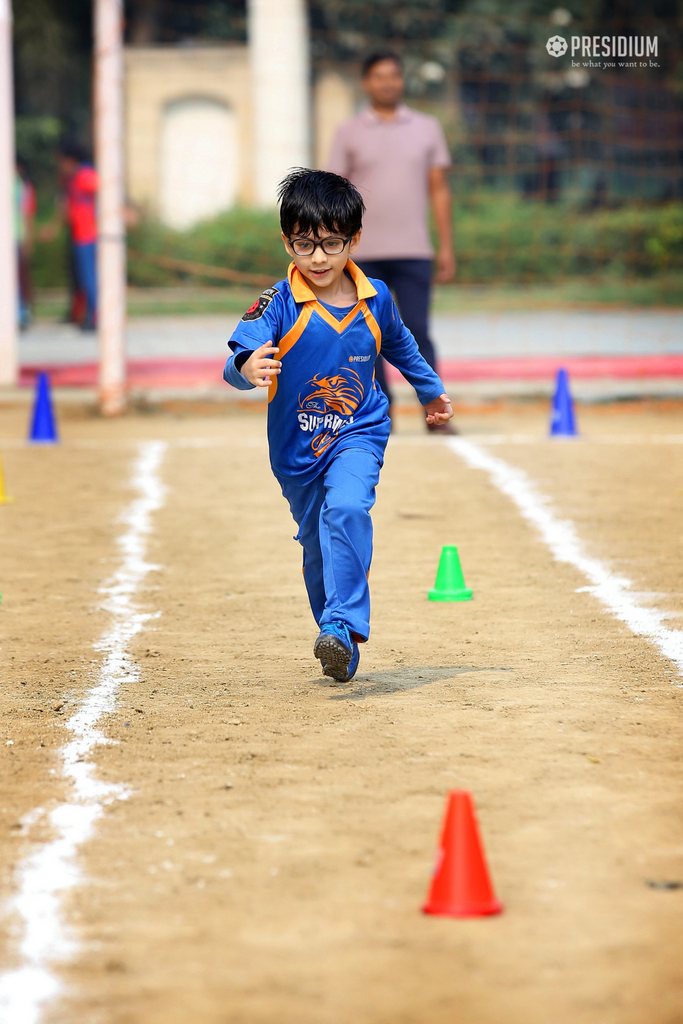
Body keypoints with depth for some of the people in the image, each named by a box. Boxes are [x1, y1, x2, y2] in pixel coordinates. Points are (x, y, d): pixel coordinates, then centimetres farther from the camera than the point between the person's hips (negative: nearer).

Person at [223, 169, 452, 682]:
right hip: (296, 447, 1)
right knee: (317, 545, 13)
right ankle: (341, 654, 31)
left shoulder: (376, 299, -6)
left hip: (359, 433, 0)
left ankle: (342, 625, -30)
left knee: (347, 510, -29)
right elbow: (239, 358, -29)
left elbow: (400, 346, 16)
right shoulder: (279, 304, -16)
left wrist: (432, 390, 30)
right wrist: (248, 369, -53)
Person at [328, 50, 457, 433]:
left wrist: (447, 247, 3)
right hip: (364, 254, 1)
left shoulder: (427, 128, 9)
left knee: (418, 331, -7)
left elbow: (439, 190, 9)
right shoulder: (349, 133, 7)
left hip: (413, 252, -1)